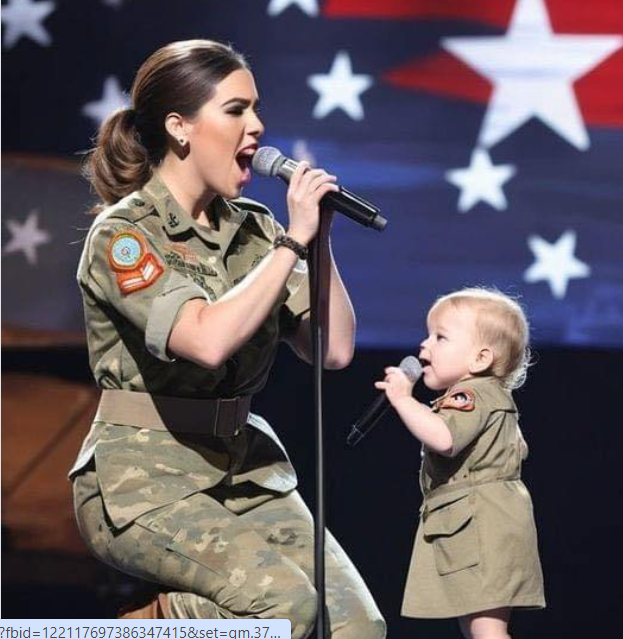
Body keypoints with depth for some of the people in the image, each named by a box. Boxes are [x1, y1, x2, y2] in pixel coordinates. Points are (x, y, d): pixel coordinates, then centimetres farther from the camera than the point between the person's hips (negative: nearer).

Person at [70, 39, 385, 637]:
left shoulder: (254, 230, 10)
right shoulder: (123, 234, -9)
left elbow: (335, 349, 4)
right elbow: (207, 340, -26)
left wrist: (319, 237, -5)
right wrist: (293, 241, -19)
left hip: (246, 465, 6)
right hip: (145, 479, -6)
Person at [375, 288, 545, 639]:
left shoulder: (470, 396, -13)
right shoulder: (494, 397, 22)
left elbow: (443, 438, -34)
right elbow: (518, 448, 36)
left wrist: (404, 400, -30)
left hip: (483, 527, -11)